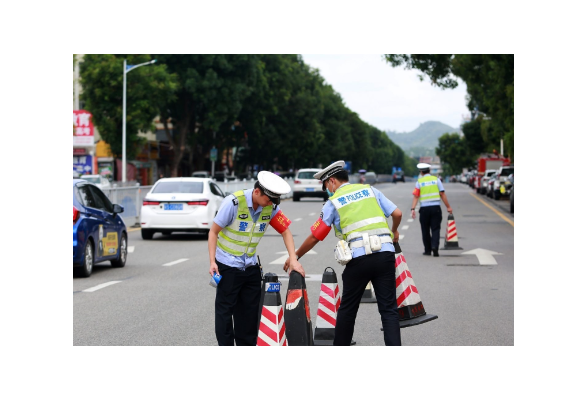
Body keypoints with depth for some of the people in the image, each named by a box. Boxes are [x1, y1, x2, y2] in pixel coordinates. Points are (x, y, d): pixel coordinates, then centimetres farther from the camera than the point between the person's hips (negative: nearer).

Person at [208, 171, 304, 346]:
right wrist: (212, 262, -19)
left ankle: (247, 343, 20)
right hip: (227, 266, -5)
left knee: (251, 309, 9)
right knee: (225, 310, 0)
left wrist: (293, 259, -12)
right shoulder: (234, 202, -21)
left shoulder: (271, 208, -7)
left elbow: (285, 231, -1)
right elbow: (213, 231, -14)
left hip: (250, 266, 5)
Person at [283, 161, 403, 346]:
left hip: (358, 258, -2)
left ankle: (341, 343, 24)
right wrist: (393, 231, 31)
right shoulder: (370, 190, 15)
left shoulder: (333, 202, 7)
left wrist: (295, 256, 22)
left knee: (347, 309, 14)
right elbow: (397, 214, 9)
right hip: (385, 253, 2)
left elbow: (315, 236, 8)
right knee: (389, 309, 3)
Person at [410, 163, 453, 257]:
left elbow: (416, 196, -7)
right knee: (435, 229, 1)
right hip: (436, 207, 0)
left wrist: (412, 209, -10)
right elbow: (442, 194, 0)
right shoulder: (436, 179, 4)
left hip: (424, 208, 0)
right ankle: (435, 246, -19)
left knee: (425, 230, 12)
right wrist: (448, 207, 5)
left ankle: (428, 250, 16)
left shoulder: (419, 181, 2)